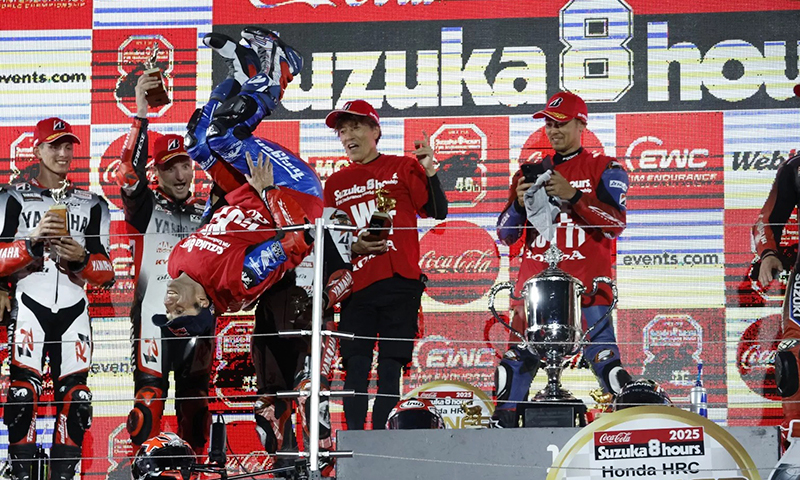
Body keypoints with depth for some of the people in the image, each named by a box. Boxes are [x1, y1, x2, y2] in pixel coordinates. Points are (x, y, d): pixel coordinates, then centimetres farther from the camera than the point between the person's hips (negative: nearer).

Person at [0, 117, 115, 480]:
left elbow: (105, 273, 11)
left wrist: (81, 258, -9)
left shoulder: (92, 205, 16)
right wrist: (34, 240, -17)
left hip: (74, 311, 3)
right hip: (29, 305, -3)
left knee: (76, 401, -3)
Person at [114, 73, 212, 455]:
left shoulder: (205, 213, 19)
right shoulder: (146, 206, 5)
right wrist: (141, 115, -20)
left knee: (195, 396, 7)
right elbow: (129, 172, -13)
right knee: (150, 392, -12)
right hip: (154, 310, -4)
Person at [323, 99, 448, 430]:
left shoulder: (403, 168, 8)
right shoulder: (335, 184, 16)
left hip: (400, 283, -2)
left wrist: (429, 172, -12)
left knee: (390, 368, -3)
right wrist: (353, 246, -3)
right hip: (356, 286, 2)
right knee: (356, 368, -5)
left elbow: (437, 213, 0)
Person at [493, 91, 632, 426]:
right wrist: (519, 203, -4)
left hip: (587, 282, -4)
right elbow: (507, 235, 16)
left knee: (604, 358, -14)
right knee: (516, 360, -2)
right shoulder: (532, 172, 19)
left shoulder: (605, 169, 7)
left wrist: (572, 195, -16)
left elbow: (616, 223, -7)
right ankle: (500, 425, 5)